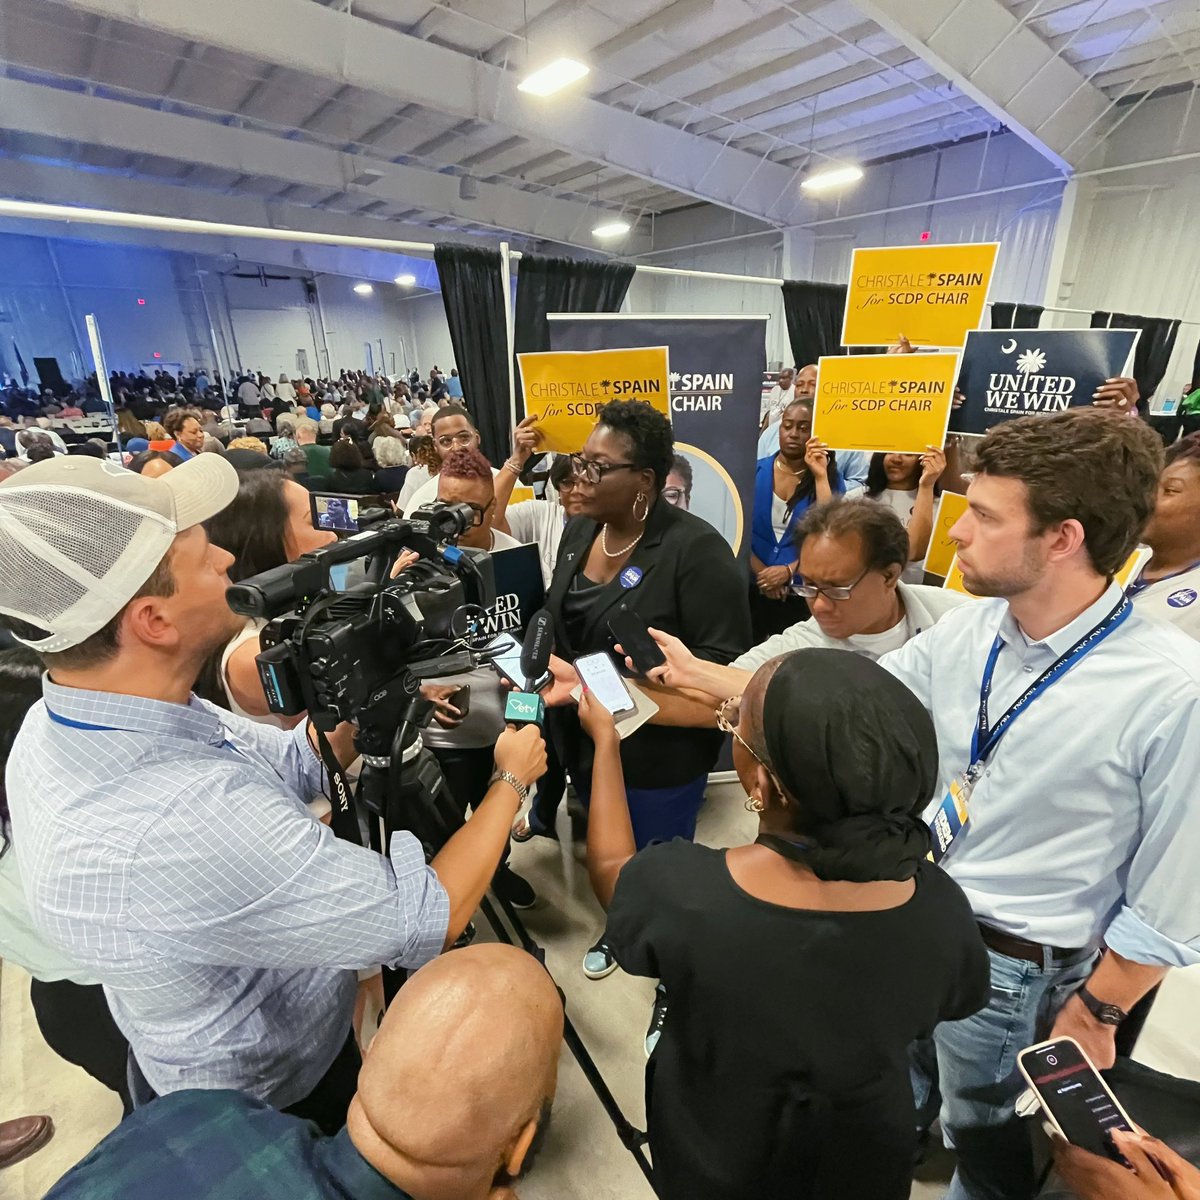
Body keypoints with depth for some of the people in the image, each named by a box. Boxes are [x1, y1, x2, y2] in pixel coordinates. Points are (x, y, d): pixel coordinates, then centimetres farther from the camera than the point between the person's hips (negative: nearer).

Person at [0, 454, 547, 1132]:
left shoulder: (58, 722, -16)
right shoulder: (184, 823, -45)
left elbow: (291, 764, -6)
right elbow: (428, 919, -33)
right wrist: (512, 778, -19)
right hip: (283, 1099, -6)